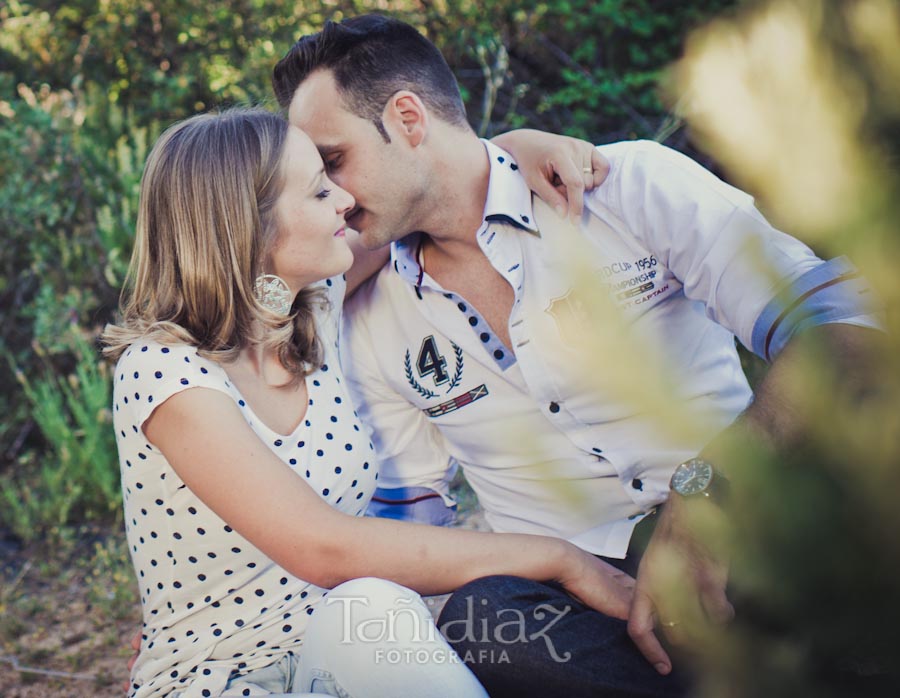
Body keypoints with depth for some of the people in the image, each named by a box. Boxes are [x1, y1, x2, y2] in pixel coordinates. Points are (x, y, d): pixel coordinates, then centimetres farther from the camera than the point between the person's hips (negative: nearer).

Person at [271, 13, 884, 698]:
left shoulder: (631, 185, -2)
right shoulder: (371, 326, 11)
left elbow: (843, 324, -13)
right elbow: (412, 514, 20)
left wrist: (703, 495, -27)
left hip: (741, 539, -2)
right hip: (567, 595, 3)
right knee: (475, 621, -32)